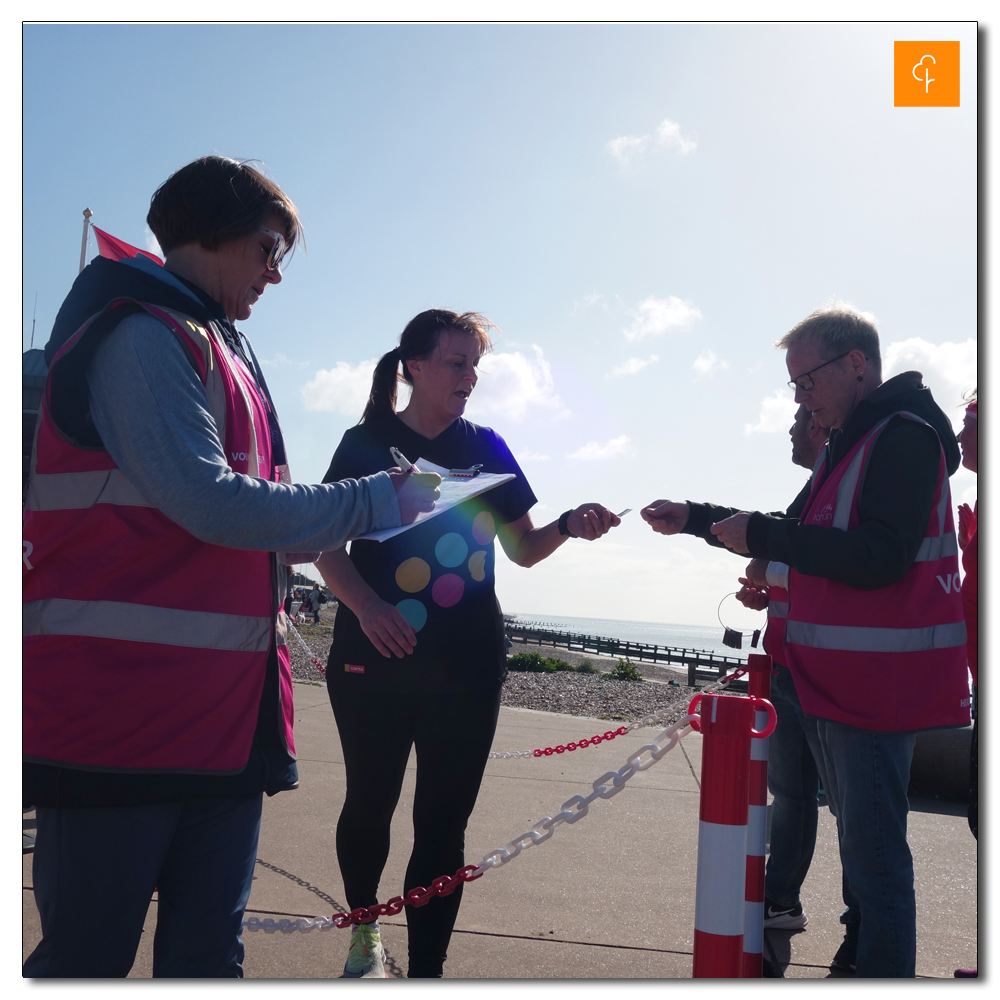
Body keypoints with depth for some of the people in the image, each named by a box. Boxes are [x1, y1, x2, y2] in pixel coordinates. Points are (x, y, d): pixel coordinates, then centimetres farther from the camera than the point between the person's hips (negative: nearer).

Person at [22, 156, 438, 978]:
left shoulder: (220, 351, 20)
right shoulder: (141, 336, -9)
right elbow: (209, 503, -20)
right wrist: (378, 501, -11)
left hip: (226, 711, 9)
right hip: (120, 714, -9)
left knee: (208, 951, 12)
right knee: (88, 954, 2)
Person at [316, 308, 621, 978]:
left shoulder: (487, 448, 7)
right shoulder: (368, 443, 0)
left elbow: (521, 547, 9)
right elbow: (329, 548, -3)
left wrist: (567, 526, -11)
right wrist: (367, 606, -21)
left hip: (469, 665, 2)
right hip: (377, 657, -1)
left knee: (444, 820, 1)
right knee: (371, 802, 12)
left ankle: (427, 969, 9)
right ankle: (364, 930, 37)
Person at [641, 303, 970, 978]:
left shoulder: (903, 436, -13)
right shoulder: (853, 441, 19)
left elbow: (878, 557, -25)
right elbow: (801, 534, 25)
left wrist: (760, 536, -20)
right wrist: (693, 519, 18)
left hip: (877, 684, -10)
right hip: (843, 680, 10)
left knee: (874, 847, -7)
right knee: (858, 832, 20)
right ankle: (858, 959, 33)